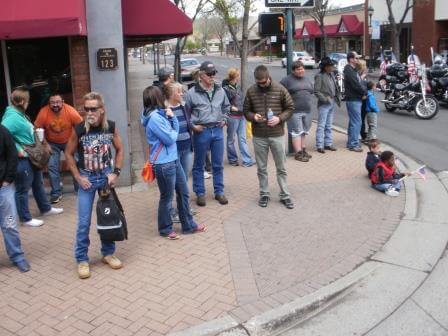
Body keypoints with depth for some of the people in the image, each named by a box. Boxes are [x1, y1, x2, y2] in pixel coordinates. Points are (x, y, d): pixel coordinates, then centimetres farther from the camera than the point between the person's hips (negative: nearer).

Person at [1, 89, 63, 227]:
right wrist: (17, 150, -24)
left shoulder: (20, 114, 8)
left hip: (32, 157, 10)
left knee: (38, 184, 24)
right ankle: (26, 218, 18)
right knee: (23, 189, 5)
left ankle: (46, 209, 41)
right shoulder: (12, 117, -22)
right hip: (23, 159, -10)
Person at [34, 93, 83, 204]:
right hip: (52, 144, 0)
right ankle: (56, 193, 7)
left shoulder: (70, 111, -26)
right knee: (52, 166, -4)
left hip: (69, 142, 0)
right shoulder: (44, 112, -24)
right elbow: (37, 129, -15)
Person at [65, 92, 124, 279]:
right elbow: (69, 154, -2)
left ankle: (108, 253, 27)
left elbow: (120, 150, 4)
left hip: (106, 176, 2)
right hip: (87, 178, -2)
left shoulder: (111, 127, -8)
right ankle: (82, 259, 14)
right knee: (84, 221, -1)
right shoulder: (79, 129, -14)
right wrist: (78, 178, -8)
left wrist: (116, 173, -4)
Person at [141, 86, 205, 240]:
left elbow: (175, 129, 10)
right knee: (167, 197, 7)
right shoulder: (154, 118, -21)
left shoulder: (160, 114, 7)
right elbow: (170, 138, -21)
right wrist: (174, 132, 0)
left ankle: (188, 225, 29)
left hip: (173, 160, 9)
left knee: (183, 192, 16)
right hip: (163, 164, -9)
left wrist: (172, 117, -6)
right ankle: (165, 229, 25)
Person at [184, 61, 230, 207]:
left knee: (218, 164, 11)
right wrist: (192, 125, -9)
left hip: (217, 130, 4)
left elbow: (226, 106, 22)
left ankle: (219, 191, 24)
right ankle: (200, 193, 20)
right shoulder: (192, 93, -9)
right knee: (199, 165, 8)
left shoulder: (220, 91, 4)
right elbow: (185, 112, -1)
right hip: (201, 132, -3)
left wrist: (224, 119, 9)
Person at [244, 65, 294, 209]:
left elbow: (290, 108, 2)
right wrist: (253, 116, -14)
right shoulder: (251, 91, -1)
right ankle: (264, 194, 26)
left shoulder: (280, 89, -5)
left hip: (277, 135, -1)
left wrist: (279, 118, -15)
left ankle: (284, 195, 18)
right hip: (259, 136, 1)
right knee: (261, 168, 11)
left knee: (281, 168, 7)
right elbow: (246, 111, 8)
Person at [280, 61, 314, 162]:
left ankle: (303, 150, 21)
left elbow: (312, 90, 28)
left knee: (304, 132, 12)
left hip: (307, 111, 6)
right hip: (294, 112, -6)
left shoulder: (307, 80, 16)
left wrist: (306, 99, 17)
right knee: (297, 132, -5)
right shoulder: (287, 80, -5)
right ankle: (298, 153, -2)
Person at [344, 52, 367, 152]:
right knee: (356, 122, -9)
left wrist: (363, 92, 2)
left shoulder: (352, 70, 17)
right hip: (353, 100, -10)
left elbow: (358, 83, 18)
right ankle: (353, 144, -5)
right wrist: (365, 93, -6)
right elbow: (356, 85, -20)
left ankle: (351, 142, 22)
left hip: (356, 99, 10)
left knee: (353, 122, 15)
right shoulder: (349, 71, -15)